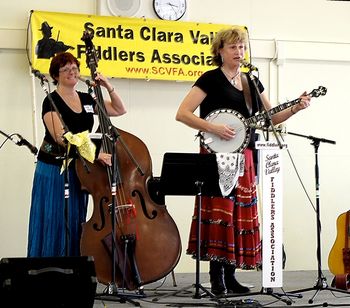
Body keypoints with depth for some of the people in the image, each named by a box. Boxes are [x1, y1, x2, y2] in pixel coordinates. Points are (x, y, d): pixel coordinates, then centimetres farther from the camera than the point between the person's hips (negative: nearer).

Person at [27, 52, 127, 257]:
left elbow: (120, 110, 16)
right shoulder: (52, 102, -11)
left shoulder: (86, 99, 9)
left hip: (79, 171, 6)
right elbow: (62, 138, -24)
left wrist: (109, 87, 0)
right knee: (54, 223, -4)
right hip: (54, 171, -6)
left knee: (76, 224, 8)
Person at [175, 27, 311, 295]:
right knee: (219, 210, -10)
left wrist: (296, 108, 0)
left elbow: (271, 117, 16)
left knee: (240, 213, 5)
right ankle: (217, 278, -8)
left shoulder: (252, 82, 15)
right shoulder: (211, 79, -4)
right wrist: (213, 128, -21)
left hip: (244, 157, 6)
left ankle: (230, 275, 10)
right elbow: (182, 114, -10)